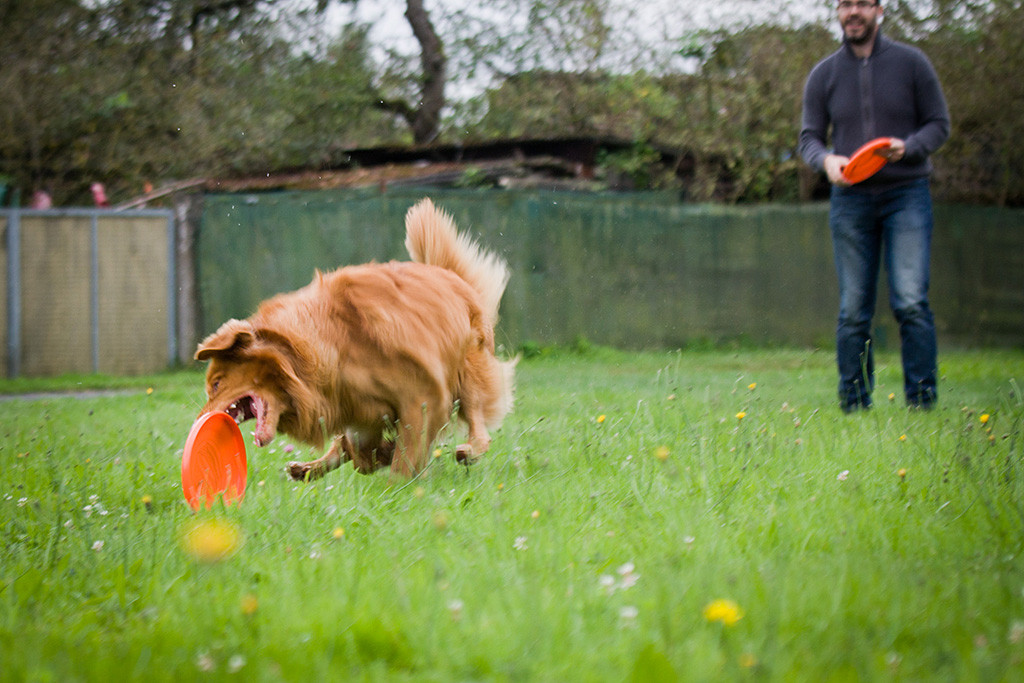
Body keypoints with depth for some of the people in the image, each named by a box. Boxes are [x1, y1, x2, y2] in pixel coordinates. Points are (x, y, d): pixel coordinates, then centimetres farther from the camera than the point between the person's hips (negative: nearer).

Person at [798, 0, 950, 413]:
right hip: (850, 198, 2)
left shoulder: (911, 63, 4)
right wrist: (826, 160, -13)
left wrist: (908, 147, -14)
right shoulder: (824, 74, 9)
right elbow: (809, 137, 10)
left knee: (911, 301, -12)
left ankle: (922, 399, -6)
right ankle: (853, 405, 10)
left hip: (907, 193, -2)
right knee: (853, 310, 2)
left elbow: (939, 125, 6)